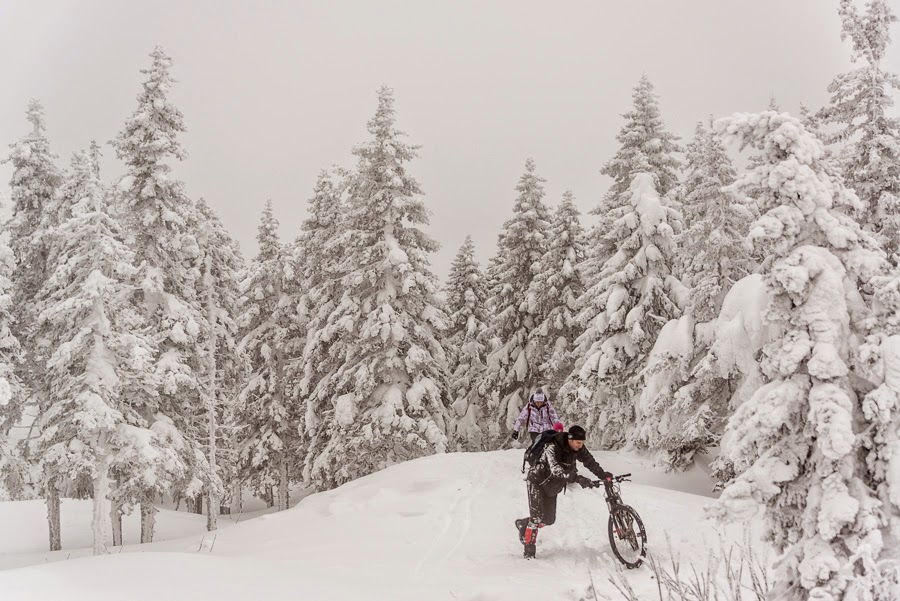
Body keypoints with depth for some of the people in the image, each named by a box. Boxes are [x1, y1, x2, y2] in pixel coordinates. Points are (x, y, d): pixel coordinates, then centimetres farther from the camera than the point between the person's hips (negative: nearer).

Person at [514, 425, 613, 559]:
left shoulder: (578, 448, -14)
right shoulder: (553, 448, -34)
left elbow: (590, 462, -4)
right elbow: (556, 470, -47)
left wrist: (603, 475, -19)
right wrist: (577, 478, -58)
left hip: (551, 487, 7)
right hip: (537, 482, -7)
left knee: (549, 519, 8)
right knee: (537, 516, -17)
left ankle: (523, 524, 34)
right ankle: (529, 549, -4)